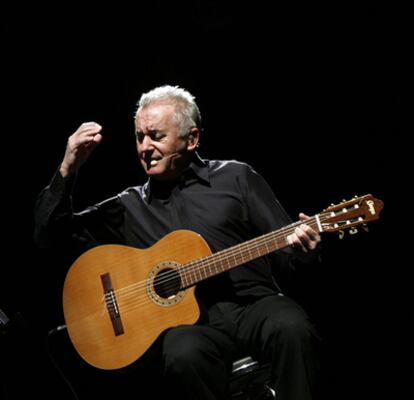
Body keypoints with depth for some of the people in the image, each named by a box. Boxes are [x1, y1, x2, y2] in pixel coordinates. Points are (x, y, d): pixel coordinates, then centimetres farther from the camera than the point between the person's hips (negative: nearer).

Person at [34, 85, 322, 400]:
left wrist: (304, 249, -15)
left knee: (293, 329, -34)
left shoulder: (235, 177, 12)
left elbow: (285, 255, 10)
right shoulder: (129, 206, 17)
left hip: (255, 303, 0)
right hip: (191, 318, 1)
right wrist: (68, 169, 4)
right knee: (183, 354, -35)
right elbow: (49, 235, 16)